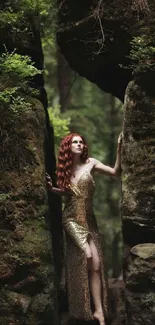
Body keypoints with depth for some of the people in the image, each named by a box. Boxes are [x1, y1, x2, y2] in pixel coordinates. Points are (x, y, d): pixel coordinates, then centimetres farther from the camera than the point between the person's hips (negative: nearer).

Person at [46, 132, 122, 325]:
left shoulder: (90, 163, 0)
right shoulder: (65, 168, 3)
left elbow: (115, 172, -10)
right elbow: (66, 192, 12)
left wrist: (119, 149, -19)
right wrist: (51, 188, -4)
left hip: (89, 219, 2)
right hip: (72, 219, -2)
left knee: (95, 265, -6)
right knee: (92, 260, -17)